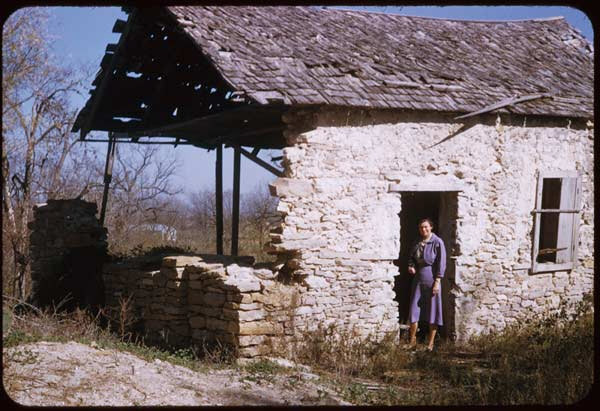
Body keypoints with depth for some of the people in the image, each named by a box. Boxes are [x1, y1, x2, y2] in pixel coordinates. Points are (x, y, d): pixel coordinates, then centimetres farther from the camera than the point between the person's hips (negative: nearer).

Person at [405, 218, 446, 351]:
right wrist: (411, 266, 1)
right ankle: (412, 341, 14)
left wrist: (437, 282, -14)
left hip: (432, 280, -5)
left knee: (433, 311, 1)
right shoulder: (417, 243, 10)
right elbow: (411, 257, 24)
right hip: (418, 280, 5)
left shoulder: (437, 243, -7)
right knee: (414, 310, 4)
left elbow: (441, 263, -9)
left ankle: (430, 343, 9)